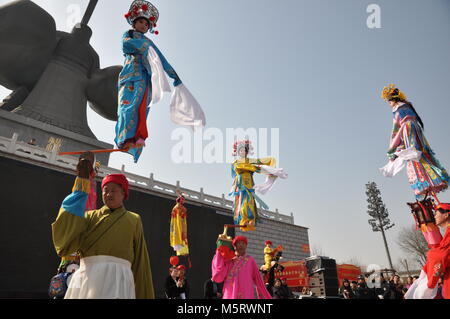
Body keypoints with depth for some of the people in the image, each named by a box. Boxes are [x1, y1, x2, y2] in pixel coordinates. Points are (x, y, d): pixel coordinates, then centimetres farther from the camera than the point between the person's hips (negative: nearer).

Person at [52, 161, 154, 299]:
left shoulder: (134, 220, 14)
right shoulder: (91, 216, 17)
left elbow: (140, 259, 13)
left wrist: (145, 295, 9)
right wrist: (82, 180, -4)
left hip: (118, 276, -1)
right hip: (88, 276, 2)